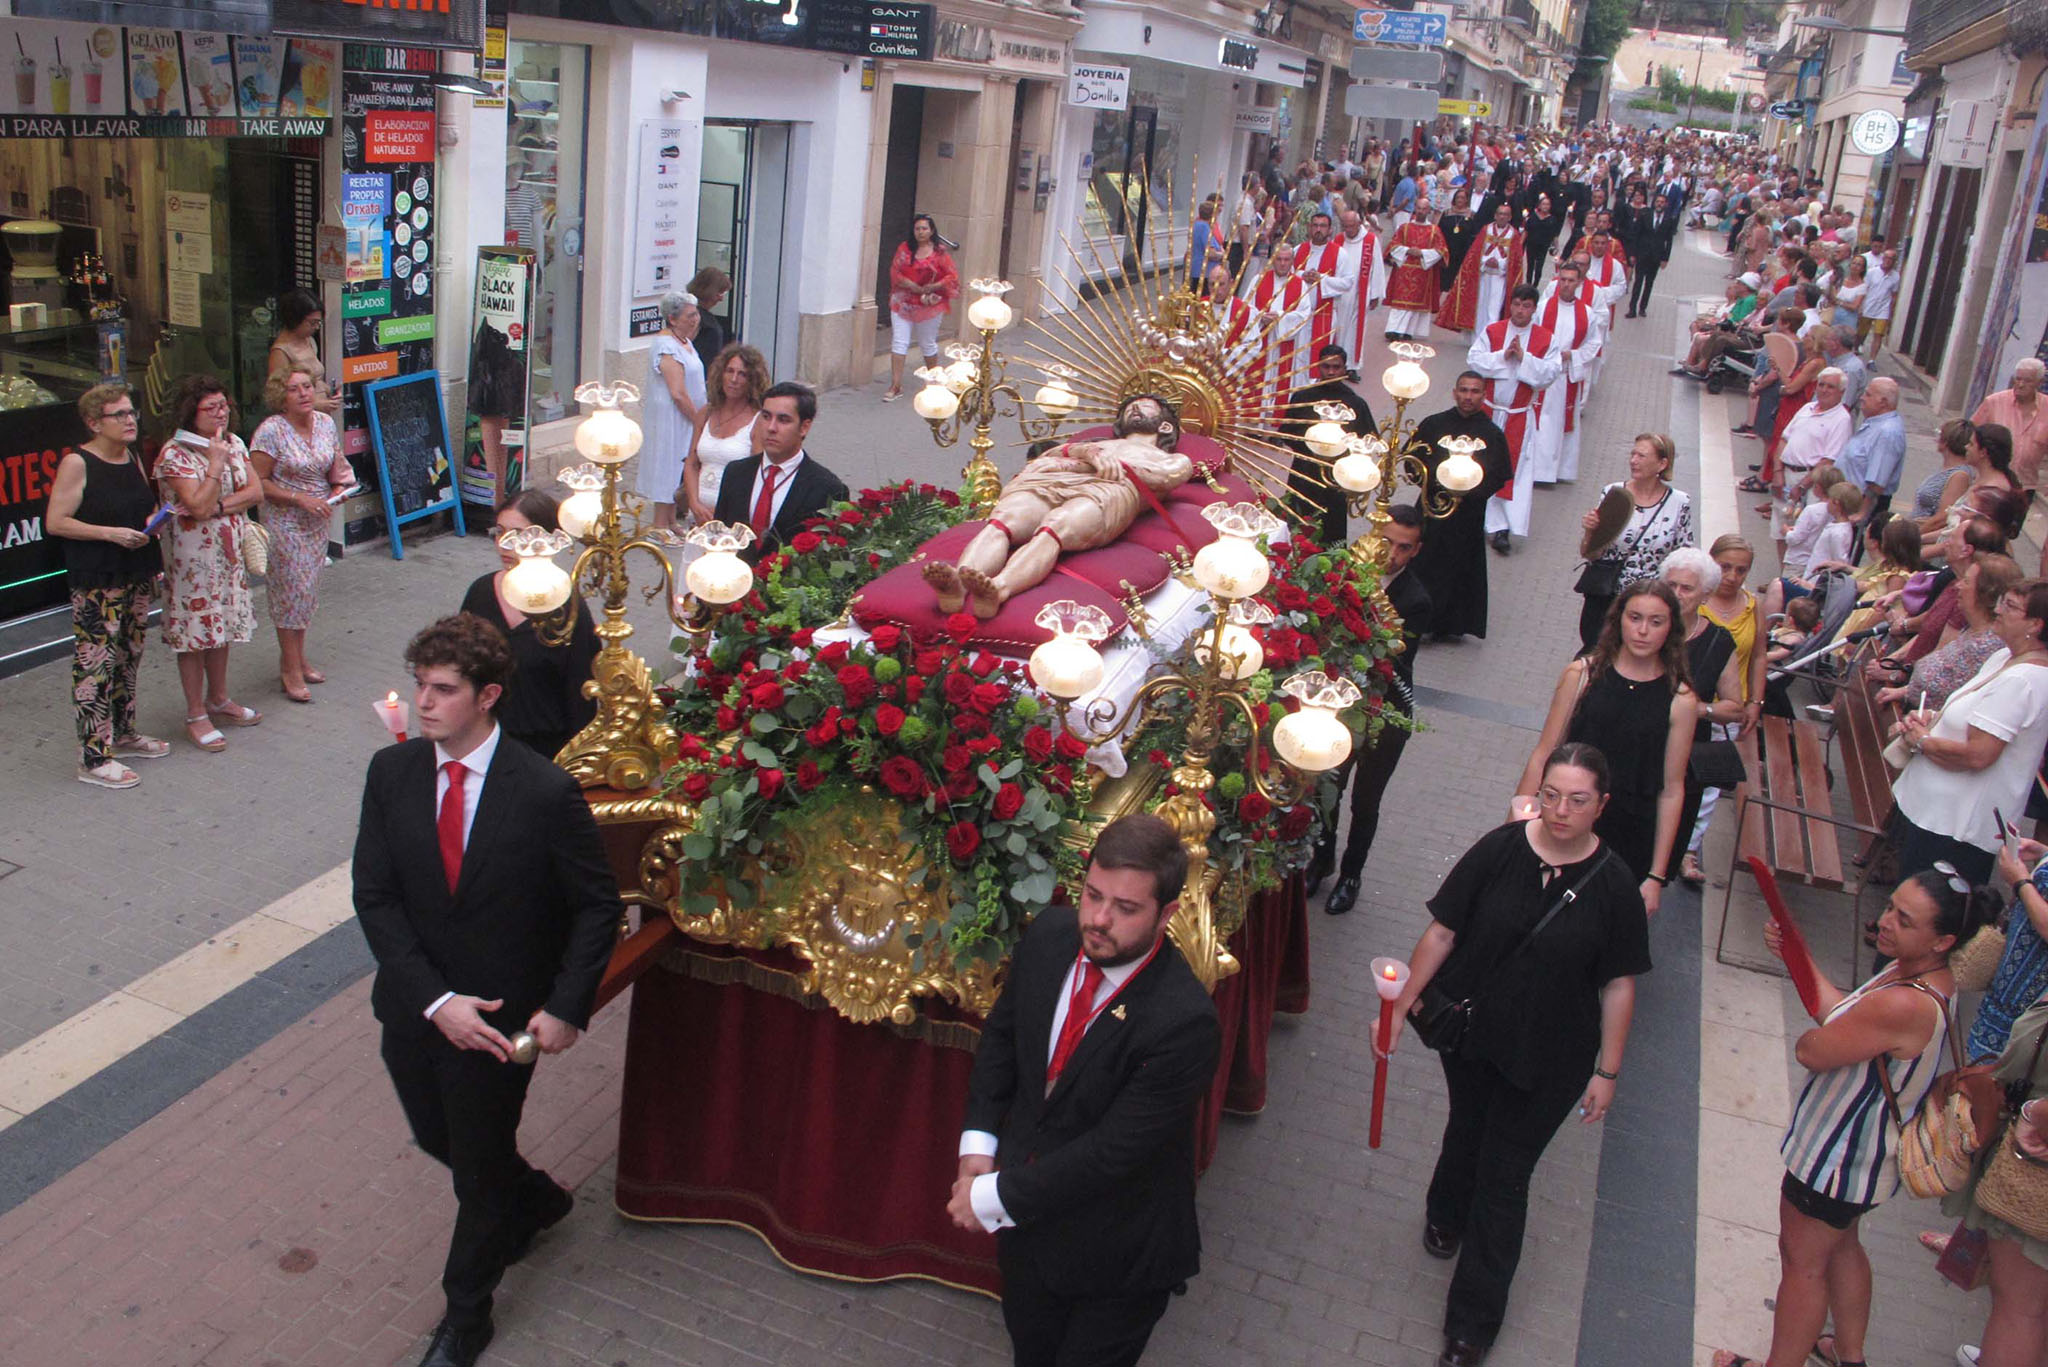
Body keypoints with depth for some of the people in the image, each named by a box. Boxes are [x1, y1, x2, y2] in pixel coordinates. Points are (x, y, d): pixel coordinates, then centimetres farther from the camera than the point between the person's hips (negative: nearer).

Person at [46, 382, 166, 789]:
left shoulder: (133, 458, 11)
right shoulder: (77, 463, -12)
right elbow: (55, 522, -14)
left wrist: (152, 520, 5)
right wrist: (111, 533, -21)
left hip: (137, 576, 8)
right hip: (96, 583, -8)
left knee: (129, 657, 17)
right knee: (96, 664, -7)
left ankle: (123, 733, 32)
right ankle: (94, 758, -3)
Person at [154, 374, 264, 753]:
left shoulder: (233, 444, 5)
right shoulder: (175, 455, -16)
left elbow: (255, 492, -1)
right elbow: (199, 507, -24)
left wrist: (219, 506, -16)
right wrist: (216, 463, -23)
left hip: (228, 551, 7)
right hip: (192, 555, -7)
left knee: (221, 625, 16)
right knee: (194, 634, 0)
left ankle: (219, 700, 30)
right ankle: (196, 716, 8)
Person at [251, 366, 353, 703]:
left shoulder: (325, 423, 3)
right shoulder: (271, 430, -15)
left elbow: (336, 467, 17)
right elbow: (258, 483, -15)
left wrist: (340, 487, -3)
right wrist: (301, 499, -21)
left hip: (319, 520, 6)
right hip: (285, 523, -6)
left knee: (308, 590, 12)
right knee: (292, 590, -3)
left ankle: (298, 660, 26)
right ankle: (291, 670, 6)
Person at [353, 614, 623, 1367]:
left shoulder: (546, 792, -21)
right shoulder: (391, 772, -9)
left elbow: (598, 906, -12)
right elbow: (375, 898, -8)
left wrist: (565, 1008, -16)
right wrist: (434, 999, -17)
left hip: (499, 1014, -4)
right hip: (413, 1006, 5)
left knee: (479, 1169, 12)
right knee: (437, 1137, 25)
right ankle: (535, 1199, 55)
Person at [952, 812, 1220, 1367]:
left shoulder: (1184, 1023, -34)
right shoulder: (1049, 935, -14)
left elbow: (1112, 1153, -29)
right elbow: (1000, 1034, 3)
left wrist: (991, 1198, -21)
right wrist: (978, 1143, -6)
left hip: (1116, 1252, -5)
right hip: (1024, 1215, 5)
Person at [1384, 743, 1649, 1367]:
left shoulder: (1613, 886, -15)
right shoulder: (1498, 850, -15)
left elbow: (1618, 985, -6)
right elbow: (1441, 933, -8)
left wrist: (1607, 1070, -3)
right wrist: (1400, 1009, -9)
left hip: (1548, 1058, -2)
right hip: (1469, 1034, 2)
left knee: (1504, 1180, 6)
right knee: (1467, 1128, 27)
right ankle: (1446, 1215, 60)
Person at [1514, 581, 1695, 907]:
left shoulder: (1679, 699, -4)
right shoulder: (1582, 674, -2)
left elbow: (1671, 790, -1)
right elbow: (1544, 755, 2)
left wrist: (1656, 876, -1)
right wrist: (1518, 820, -2)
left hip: (1629, 843, -1)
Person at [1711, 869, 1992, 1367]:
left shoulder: (1904, 1004, -39)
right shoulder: (1918, 972, -7)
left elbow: (1811, 1052, -29)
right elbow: (1843, 1011, 3)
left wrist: (1811, 1036, -7)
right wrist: (1795, 955, -4)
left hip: (1839, 1157, -10)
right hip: (1863, 1151, 10)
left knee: (1802, 1261, 12)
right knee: (1840, 1244, 30)